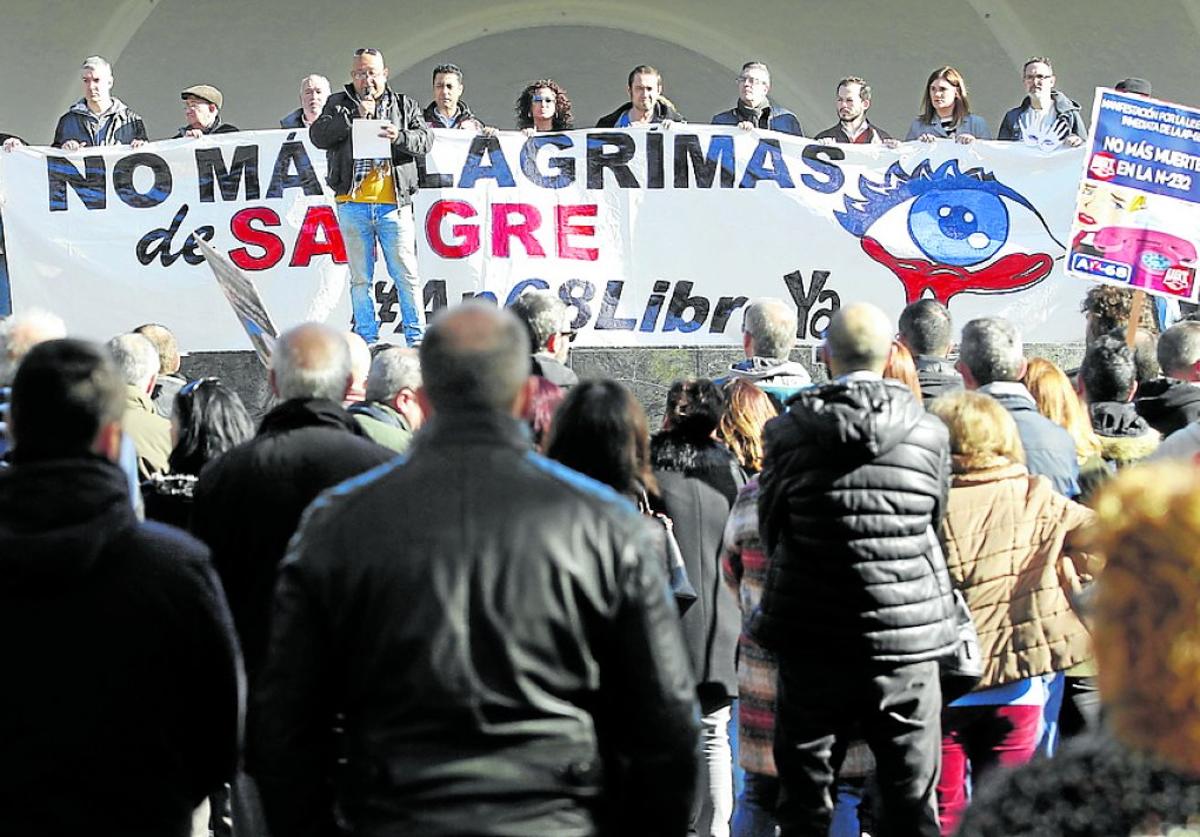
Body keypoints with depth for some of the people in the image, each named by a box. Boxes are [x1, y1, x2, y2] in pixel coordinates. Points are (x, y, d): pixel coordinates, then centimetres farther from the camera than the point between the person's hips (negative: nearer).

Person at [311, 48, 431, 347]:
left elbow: (425, 141, 3)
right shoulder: (339, 104, 12)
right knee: (360, 278, 5)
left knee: (406, 275, -1)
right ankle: (366, 341, 11)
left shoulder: (404, 105, 13)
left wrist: (399, 137, -17)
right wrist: (354, 117, -13)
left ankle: (416, 338, 6)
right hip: (353, 206, 1)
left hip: (394, 204, 0)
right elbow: (318, 136, -3)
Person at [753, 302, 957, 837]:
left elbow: (771, 532, 3)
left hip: (812, 638, -1)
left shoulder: (789, 432, -7)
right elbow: (934, 526, 8)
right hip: (909, 638, 1)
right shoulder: (931, 433, -3)